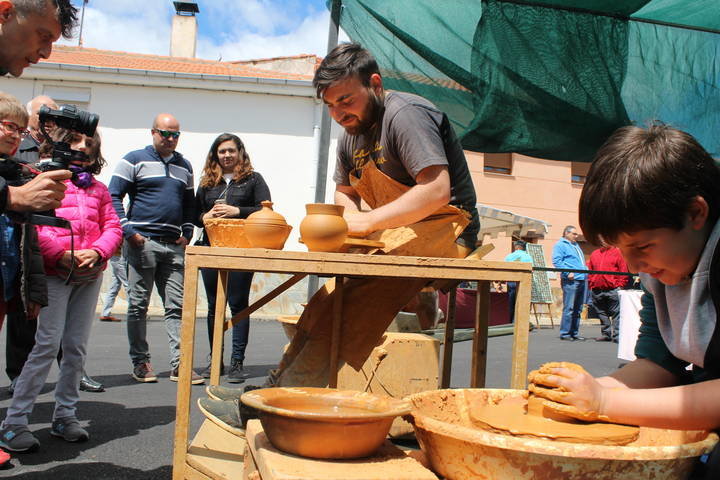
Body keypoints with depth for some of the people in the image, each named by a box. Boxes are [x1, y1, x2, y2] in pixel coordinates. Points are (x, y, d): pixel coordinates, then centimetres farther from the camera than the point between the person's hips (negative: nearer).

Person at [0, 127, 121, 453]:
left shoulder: (98, 188, 16)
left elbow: (113, 227, 12)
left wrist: (97, 251, -7)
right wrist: (60, 254, -19)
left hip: (90, 274, 5)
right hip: (55, 273, -5)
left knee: (76, 347, 8)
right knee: (48, 344, -9)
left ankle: (65, 416, 19)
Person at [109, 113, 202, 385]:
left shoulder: (184, 166, 18)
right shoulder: (134, 160, 2)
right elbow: (113, 197, -2)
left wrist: (187, 233, 9)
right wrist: (128, 231, -11)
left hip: (174, 246, 4)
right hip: (142, 242, -4)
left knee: (177, 306, 0)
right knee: (138, 305, 2)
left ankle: (179, 364, 1)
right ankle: (140, 362, 12)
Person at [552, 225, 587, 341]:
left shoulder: (576, 245, 27)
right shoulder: (560, 245, -2)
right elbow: (557, 261, -15)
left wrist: (586, 271, 17)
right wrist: (568, 272, -21)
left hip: (581, 279, 9)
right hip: (570, 280, -9)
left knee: (578, 309, 11)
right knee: (569, 308, -10)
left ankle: (574, 333, 17)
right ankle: (565, 333, -5)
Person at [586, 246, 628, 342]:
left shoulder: (617, 252, 2)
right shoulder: (594, 254, 15)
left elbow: (624, 271, -3)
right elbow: (589, 272, 16)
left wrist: (619, 285, -9)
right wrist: (590, 285, 8)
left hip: (612, 290, -5)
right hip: (596, 290, 5)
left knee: (616, 313, -5)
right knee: (602, 314, 12)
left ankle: (617, 335, -3)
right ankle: (606, 333, 21)